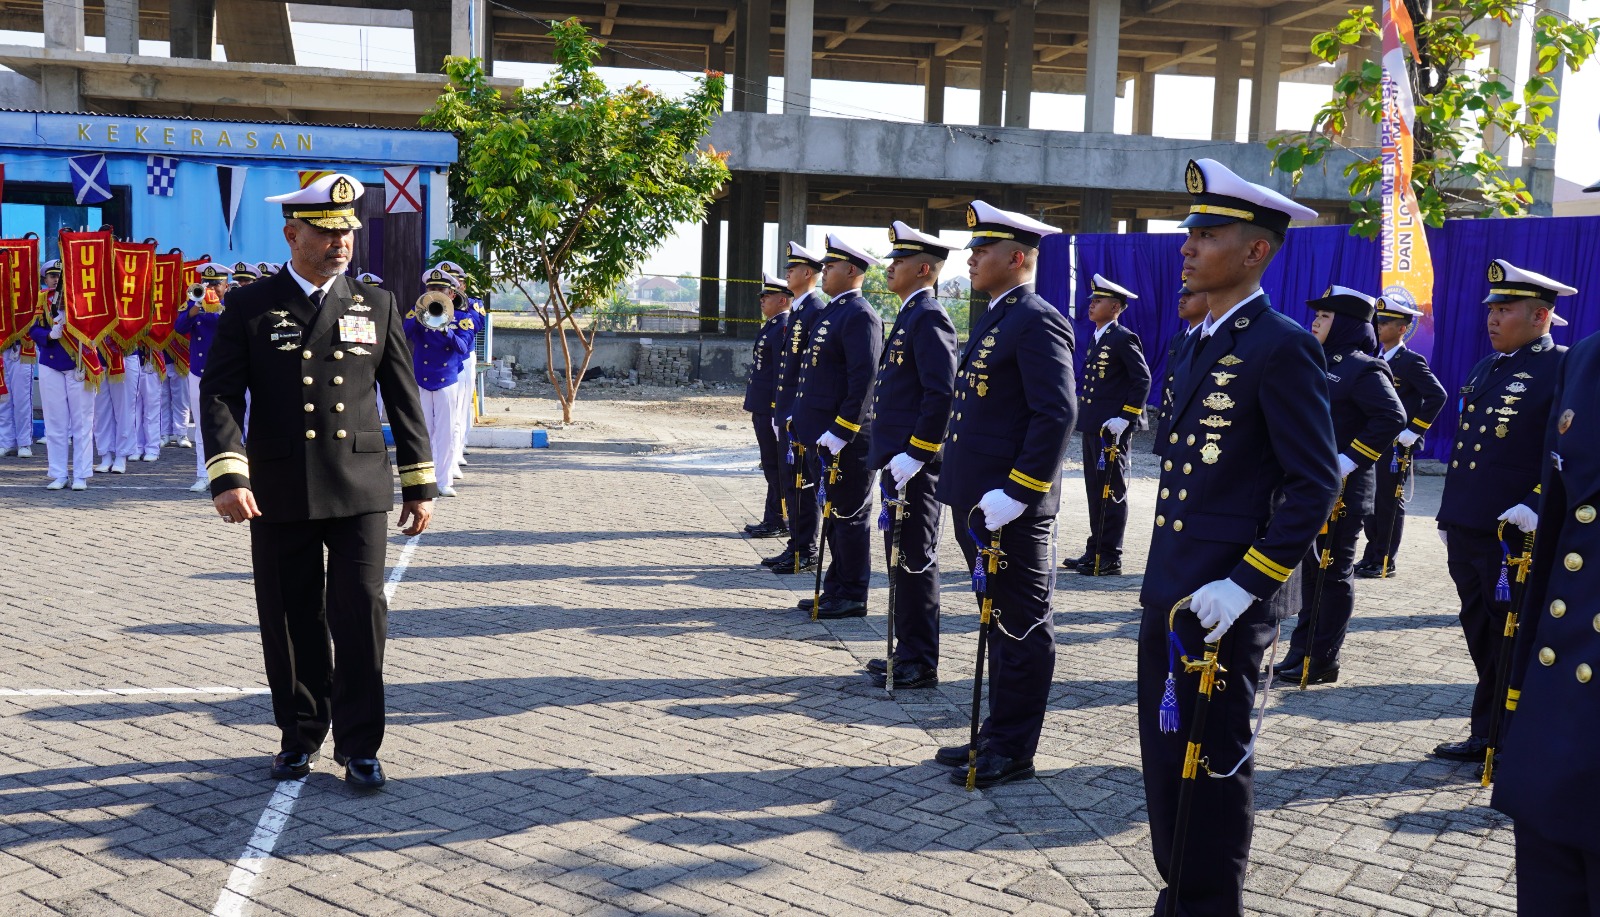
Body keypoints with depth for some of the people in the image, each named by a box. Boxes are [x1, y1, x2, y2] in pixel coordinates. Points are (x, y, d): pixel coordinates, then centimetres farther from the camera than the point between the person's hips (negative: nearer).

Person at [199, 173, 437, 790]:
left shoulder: (377, 305, 9)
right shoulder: (249, 307, 4)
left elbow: (403, 398, 10)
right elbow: (220, 394, -4)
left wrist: (419, 484, 7)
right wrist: (227, 475, -18)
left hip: (360, 490, 0)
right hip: (280, 496, 0)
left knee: (361, 614, -4)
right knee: (292, 621, 8)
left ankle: (359, 745, 8)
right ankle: (299, 735, 26)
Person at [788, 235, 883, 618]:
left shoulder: (860, 316, -13)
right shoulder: (827, 313, 17)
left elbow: (864, 379, -20)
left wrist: (840, 432, -22)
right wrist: (798, 417, 17)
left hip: (845, 439, -9)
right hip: (819, 435, 9)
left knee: (849, 515, 0)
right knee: (832, 512, 15)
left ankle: (852, 598, 8)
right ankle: (835, 589, 24)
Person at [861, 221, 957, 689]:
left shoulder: (929, 318, -14)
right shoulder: (909, 316, 17)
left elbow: (941, 394, -22)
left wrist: (913, 455, -22)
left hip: (915, 465, -10)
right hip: (898, 460, 10)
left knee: (915, 561, -3)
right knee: (901, 557, 15)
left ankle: (920, 664, 5)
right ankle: (908, 650, 24)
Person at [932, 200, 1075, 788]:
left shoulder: (1037, 322, -14)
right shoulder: (992, 319, 17)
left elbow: (1057, 413, -21)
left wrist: (1014, 493, -23)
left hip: (1013, 511, -10)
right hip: (979, 505, 10)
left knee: (1022, 629, 1)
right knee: (1000, 623, 17)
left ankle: (1013, 752, 10)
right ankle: (997, 734, 28)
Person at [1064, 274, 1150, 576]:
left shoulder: (1123, 339, -10)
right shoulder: (1097, 340, 17)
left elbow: (1143, 379, -13)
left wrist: (1125, 418, -18)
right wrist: (1085, 418, 17)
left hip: (1111, 429, -9)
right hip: (1092, 427, 9)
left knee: (1112, 493, -3)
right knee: (1096, 491, 13)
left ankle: (1109, 559, 2)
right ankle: (1095, 551, 21)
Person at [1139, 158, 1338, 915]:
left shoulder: (1281, 348, -12)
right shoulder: (1202, 344, 14)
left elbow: (1315, 484, -15)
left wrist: (1246, 584, -19)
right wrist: (1165, 579, 16)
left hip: (1222, 603, -8)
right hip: (1169, 594, 8)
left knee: (1210, 765, 4)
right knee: (1164, 758, 16)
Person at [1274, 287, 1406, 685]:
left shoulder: (1363, 369, -12)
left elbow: (1391, 418, -22)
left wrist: (1347, 462, -24)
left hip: (1340, 492, -8)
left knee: (1333, 574, 1)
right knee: (1311, 570, 14)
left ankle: (1323, 662, 9)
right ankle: (1302, 651, 22)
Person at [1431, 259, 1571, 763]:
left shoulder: (1564, 369, -8)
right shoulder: (1486, 369, 16)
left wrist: (1538, 506, -25)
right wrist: (1449, 514, 21)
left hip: (1514, 536, -8)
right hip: (1467, 532, 8)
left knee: (1509, 643, 2)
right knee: (1481, 637, 14)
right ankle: (1487, 736, 25)